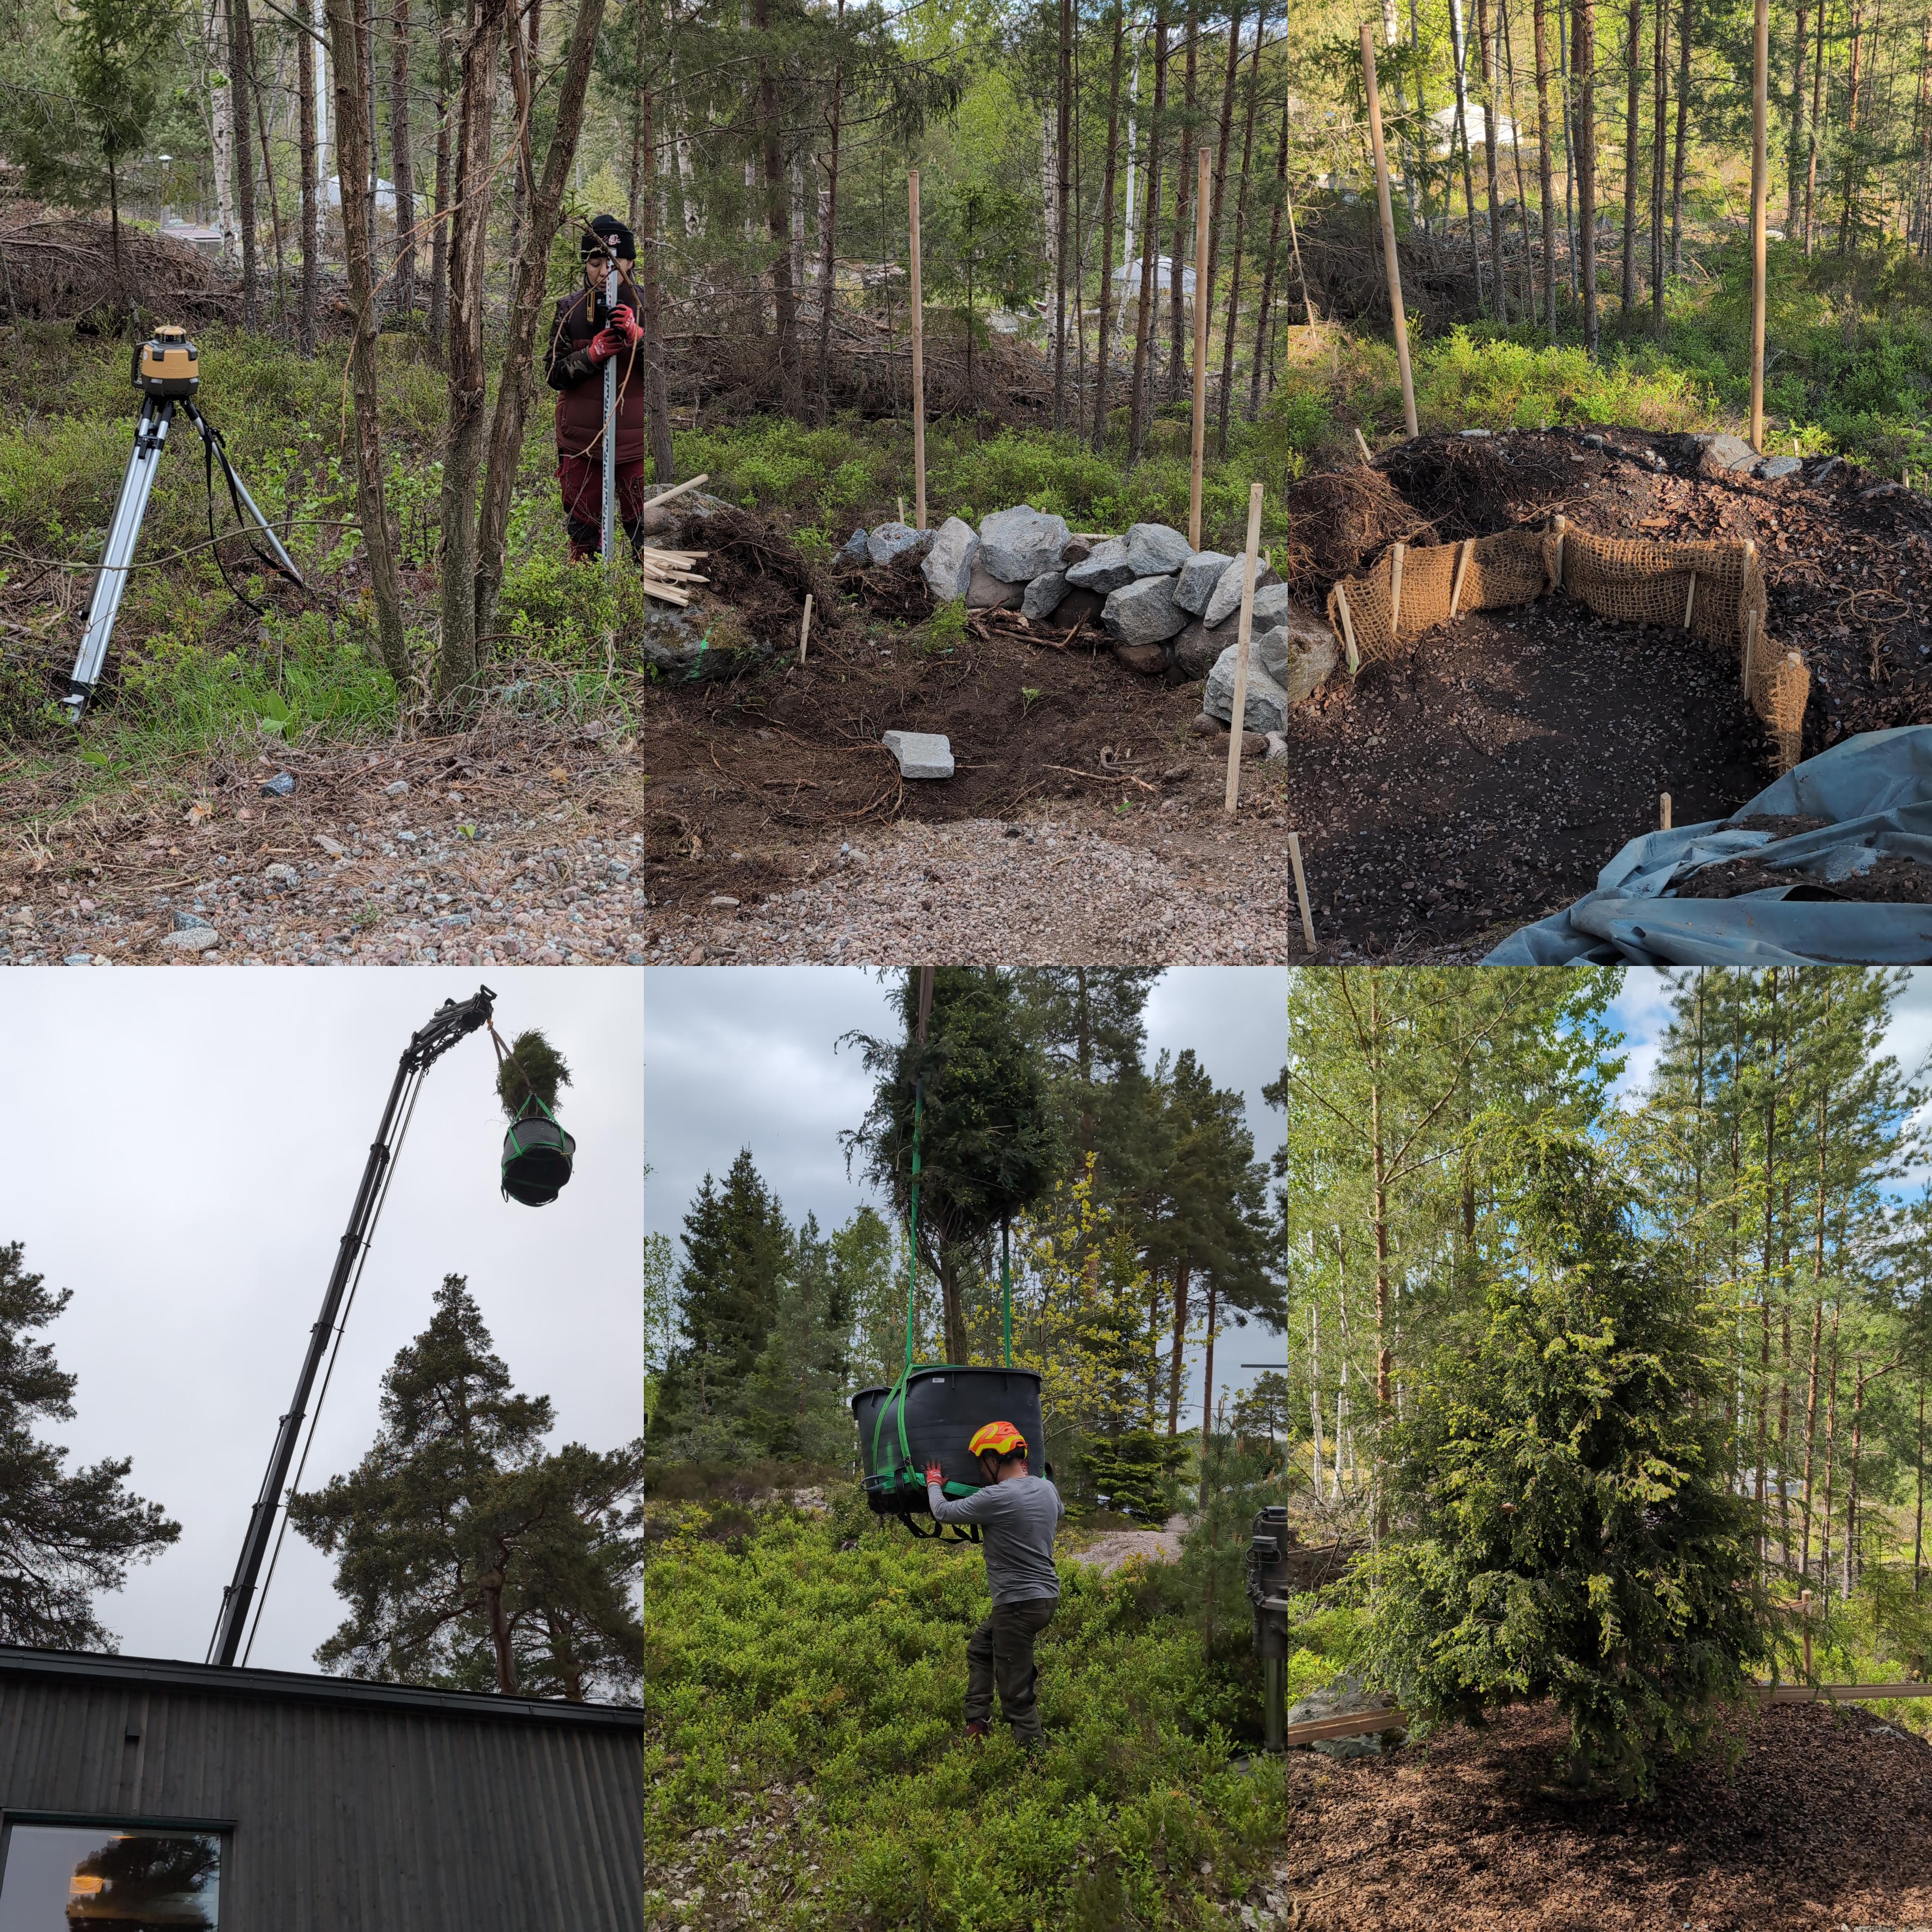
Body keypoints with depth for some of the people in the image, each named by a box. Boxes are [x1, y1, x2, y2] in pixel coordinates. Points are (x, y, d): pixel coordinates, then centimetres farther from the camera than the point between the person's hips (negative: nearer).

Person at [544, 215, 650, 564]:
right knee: (583, 527, 12)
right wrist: (592, 354, -18)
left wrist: (636, 336, -21)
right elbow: (553, 373, 0)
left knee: (643, 528, -3)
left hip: (635, 440, -2)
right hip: (581, 440, 2)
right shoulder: (569, 310, 2)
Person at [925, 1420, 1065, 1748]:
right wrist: (1027, 1475, 37)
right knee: (980, 1646, 28)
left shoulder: (996, 1498, -20)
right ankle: (977, 1727, 25)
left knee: (1017, 1696, -3)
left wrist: (934, 1484, 15)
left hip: (1019, 1603, -9)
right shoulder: (1046, 1488, 4)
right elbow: (1059, 1512, 30)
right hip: (1047, 1595, 9)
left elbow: (943, 1512, -6)